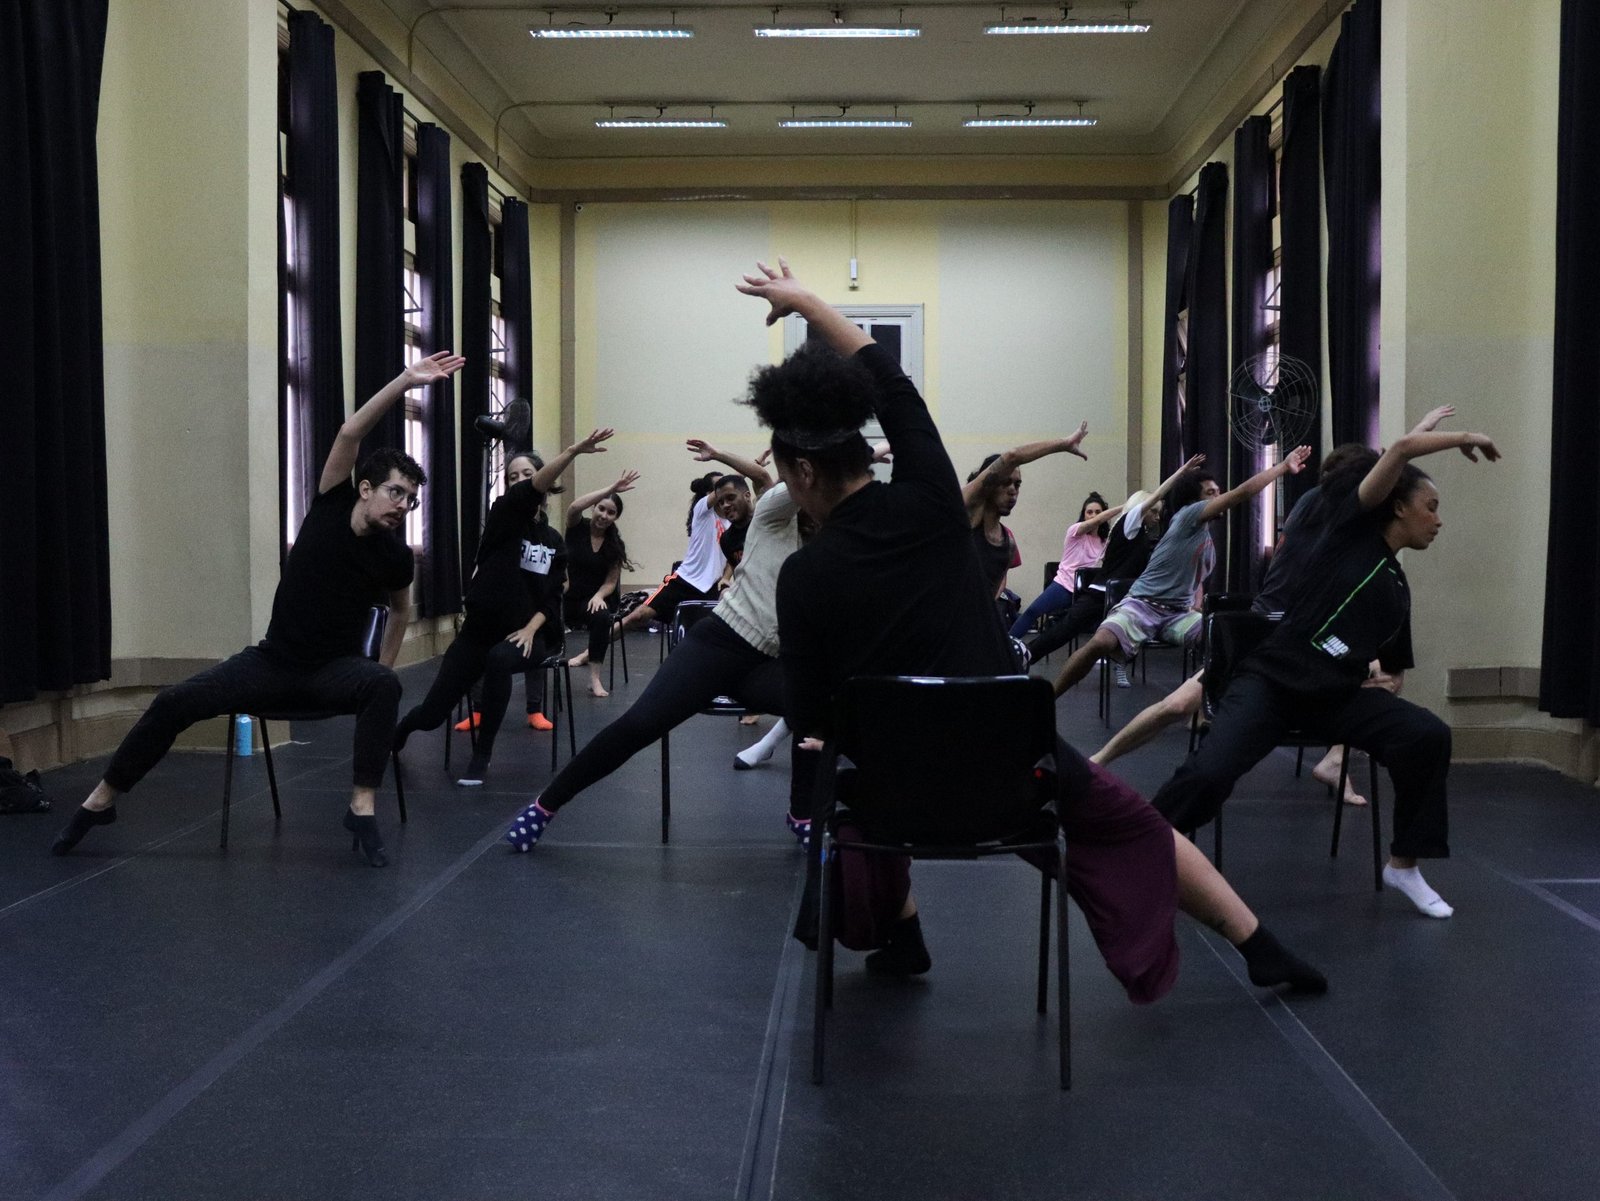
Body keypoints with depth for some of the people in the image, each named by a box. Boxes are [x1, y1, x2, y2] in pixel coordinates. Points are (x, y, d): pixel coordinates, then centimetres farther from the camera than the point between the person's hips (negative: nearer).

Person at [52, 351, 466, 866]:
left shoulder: (394, 554, -6)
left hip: (336, 669, 0)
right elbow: (350, 433, -22)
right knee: (175, 701, -13)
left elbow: (402, 610, 16)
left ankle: (362, 805, -28)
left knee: (385, 686, -35)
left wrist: (382, 669, 13)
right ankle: (100, 800, 6)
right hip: (274, 660, 1)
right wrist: (406, 381, -31)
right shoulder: (331, 505, -7)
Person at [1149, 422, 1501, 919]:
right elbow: (1403, 448, -10)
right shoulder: (1354, 527, 1)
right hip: (1270, 679, -6)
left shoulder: (1397, 586, 18)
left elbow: (1391, 662, 25)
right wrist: (1467, 439, 2)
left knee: (1428, 734, -17)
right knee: (1210, 772, -27)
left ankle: (1403, 865, 0)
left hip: (1338, 694, 6)